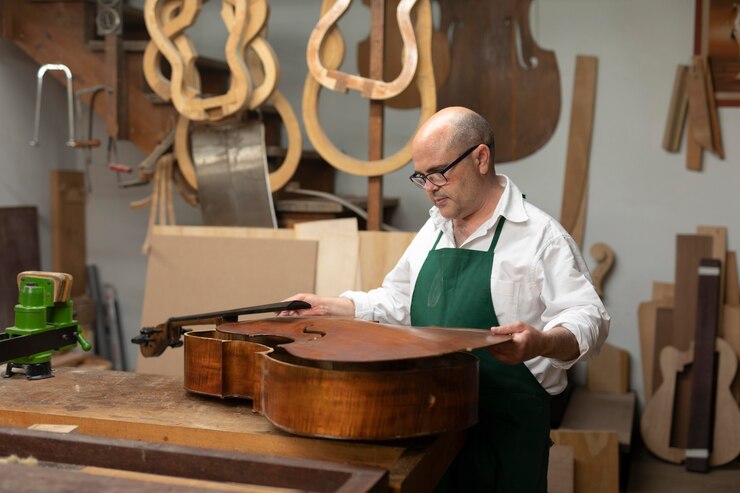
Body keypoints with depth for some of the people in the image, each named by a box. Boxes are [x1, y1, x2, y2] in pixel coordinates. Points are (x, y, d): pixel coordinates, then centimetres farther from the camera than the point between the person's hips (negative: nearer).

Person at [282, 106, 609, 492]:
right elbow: (398, 301, 22)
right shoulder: (433, 230, 13)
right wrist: (327, 307, 13)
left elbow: (587, 318, -16)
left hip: (504, 424, -6)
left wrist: (540, 342, -36)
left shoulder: (539, 234, -10)